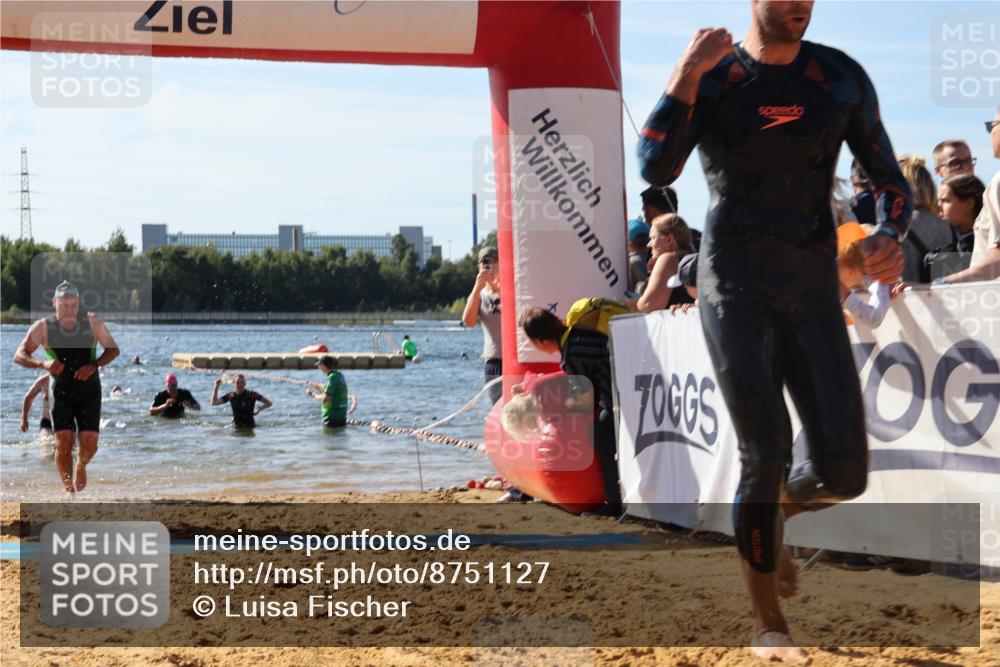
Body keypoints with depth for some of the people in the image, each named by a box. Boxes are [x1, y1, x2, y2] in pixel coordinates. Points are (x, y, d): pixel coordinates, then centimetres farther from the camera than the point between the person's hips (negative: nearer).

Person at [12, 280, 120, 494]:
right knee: (63, 444, -11)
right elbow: (19, 356, -11)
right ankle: (69, 491, 4)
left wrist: (94, 366, -15)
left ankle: (81, 465, 28)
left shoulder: (93, 322, -5)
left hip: (89, 391, 1)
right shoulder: (43, 327, -8)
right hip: (61, 393, 0)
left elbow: (113, 349, 3)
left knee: (89, 443, -8)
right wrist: (43, 364, -30)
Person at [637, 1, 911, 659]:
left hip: (814, 294, 3)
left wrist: (890, 238, -12)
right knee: (766, 452, -13)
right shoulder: (709, 80, -2)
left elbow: (889, 178, 9)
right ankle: (768, 622, 5)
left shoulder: (843, 78, 4)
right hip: (735, 288, -3)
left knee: (844, 472, -5)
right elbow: (656, 170, -16)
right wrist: (688, 71, -22)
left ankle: (778, 507, 32)